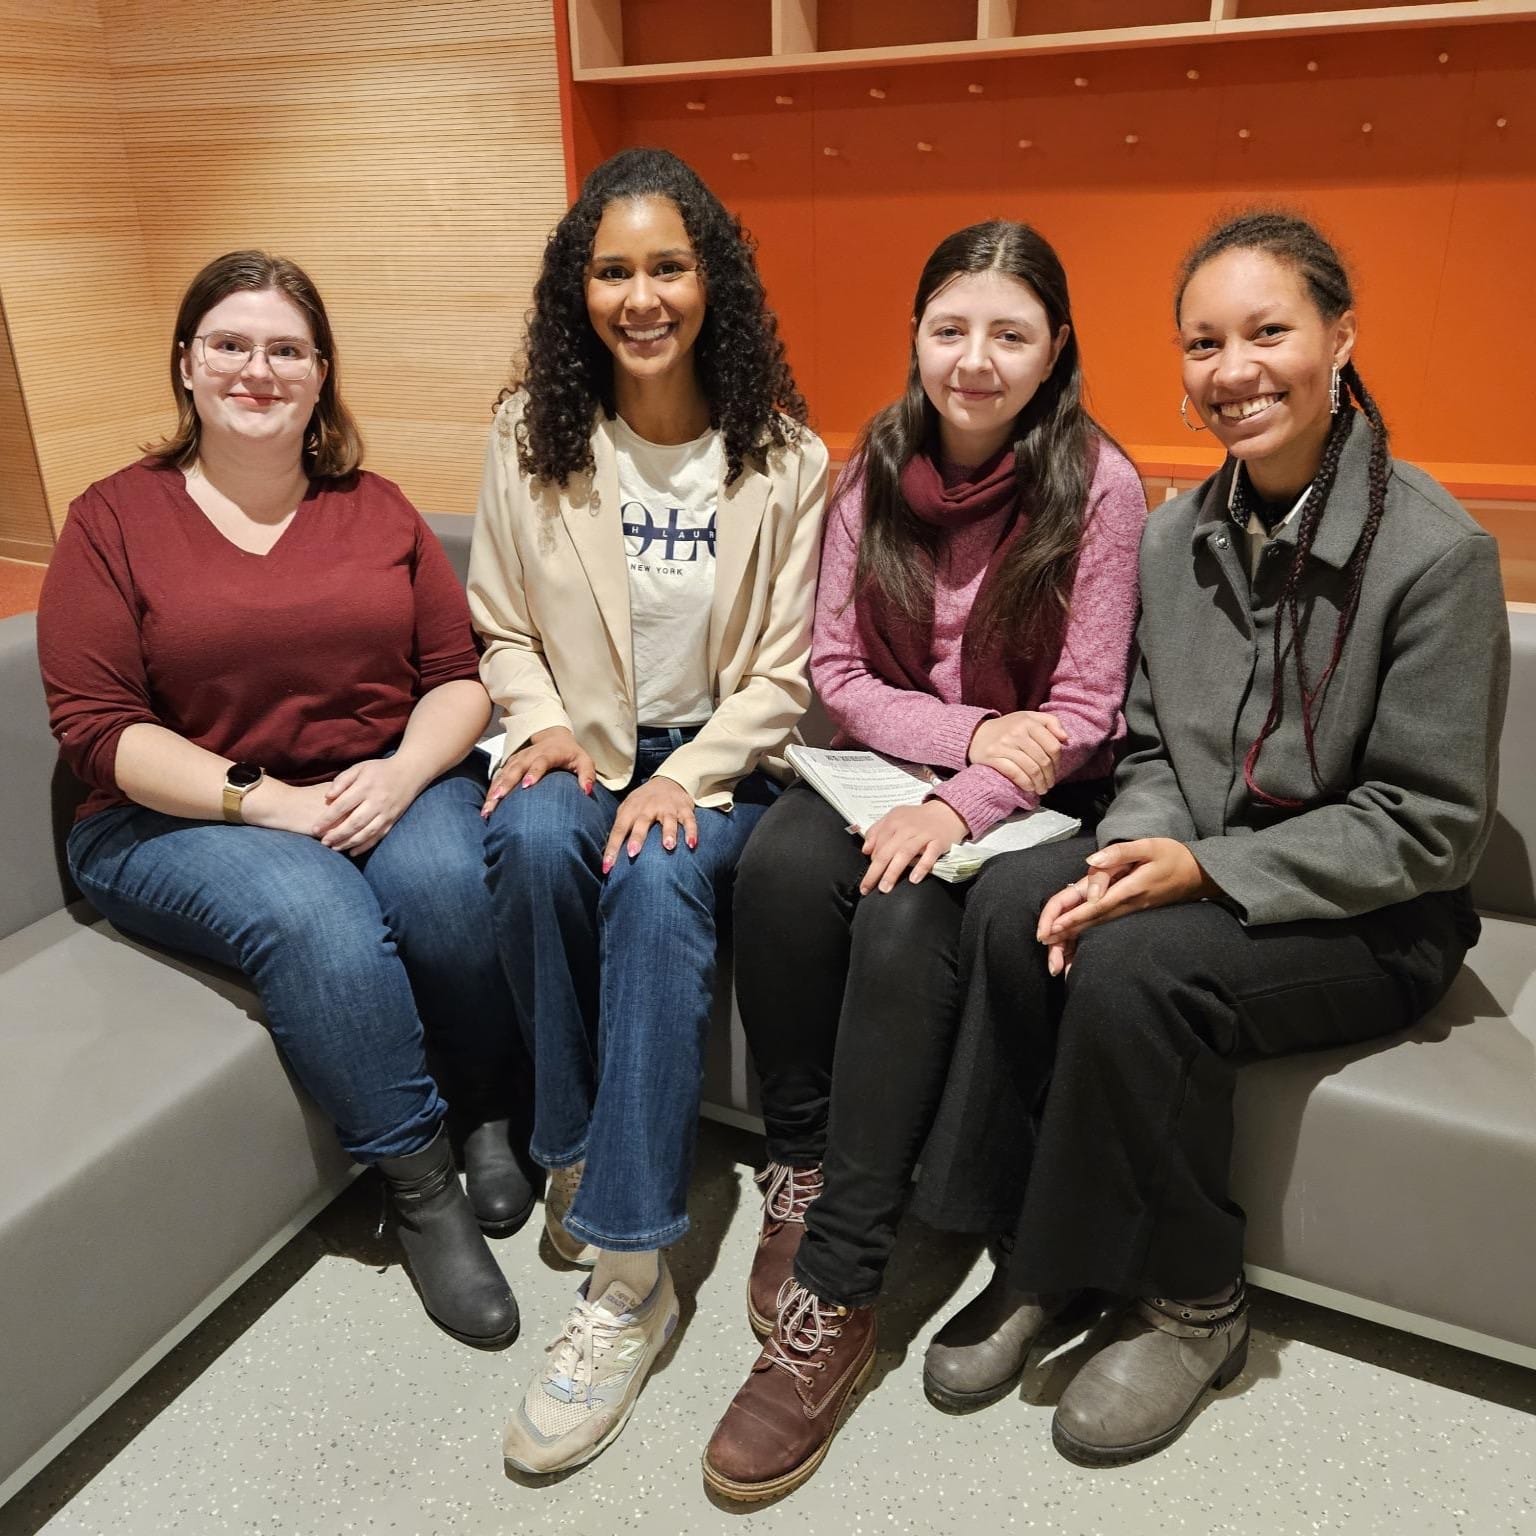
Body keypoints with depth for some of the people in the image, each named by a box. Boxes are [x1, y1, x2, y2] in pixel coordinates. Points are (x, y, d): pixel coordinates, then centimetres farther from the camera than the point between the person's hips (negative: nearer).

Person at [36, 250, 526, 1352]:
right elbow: (95, 727, -5)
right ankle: (421, 1185, -14)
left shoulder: (377, 510, 10)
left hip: (388, 789, 2)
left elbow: (460, 675, 4)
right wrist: (264, 800, -18)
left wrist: (401, 773, -16)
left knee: (448, 882, -30)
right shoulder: (114, 519, 2)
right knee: (314, 916, -33)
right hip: (180, 817, -1)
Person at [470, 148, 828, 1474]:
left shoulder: (782, 456, -2)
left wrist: (686, 776, -17)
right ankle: (578, 1154, -11)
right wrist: (545, 726, -11)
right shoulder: (533, 439, 4)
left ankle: (628, 1275, -25)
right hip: (583, 748, 2)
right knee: (531, 838, -32)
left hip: (721, 763, -2)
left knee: (659, 880, -33)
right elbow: (504, 628, 9)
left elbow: (785, 671, -4)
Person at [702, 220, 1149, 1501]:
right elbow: (836, 670, -1)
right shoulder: (878, 471, 2)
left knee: (906, 915, -31)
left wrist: (962, 805, -25)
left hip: (1035, 797, -3)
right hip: (895, 758, 4)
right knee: (784, 862, -28)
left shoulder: (1097, 484, -9)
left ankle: (835, 1299, -22)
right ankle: (801, 1170, -9)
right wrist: (967, 733, -16)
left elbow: (1081, 711, -11)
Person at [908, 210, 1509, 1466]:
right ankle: (1039, 1249, -6)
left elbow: (1430, 829, -15)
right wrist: (1135, 851, -15)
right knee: (1013, 913, -23)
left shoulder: (1435, 550, -15)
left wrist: (1209, 869, -22)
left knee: (1133, 967, -30)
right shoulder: (1179, 535, 2)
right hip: (1201, 877, 5)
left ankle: (1193, 1308, -5)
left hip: (1372, 919, -4)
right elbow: (1153, 752, 7)